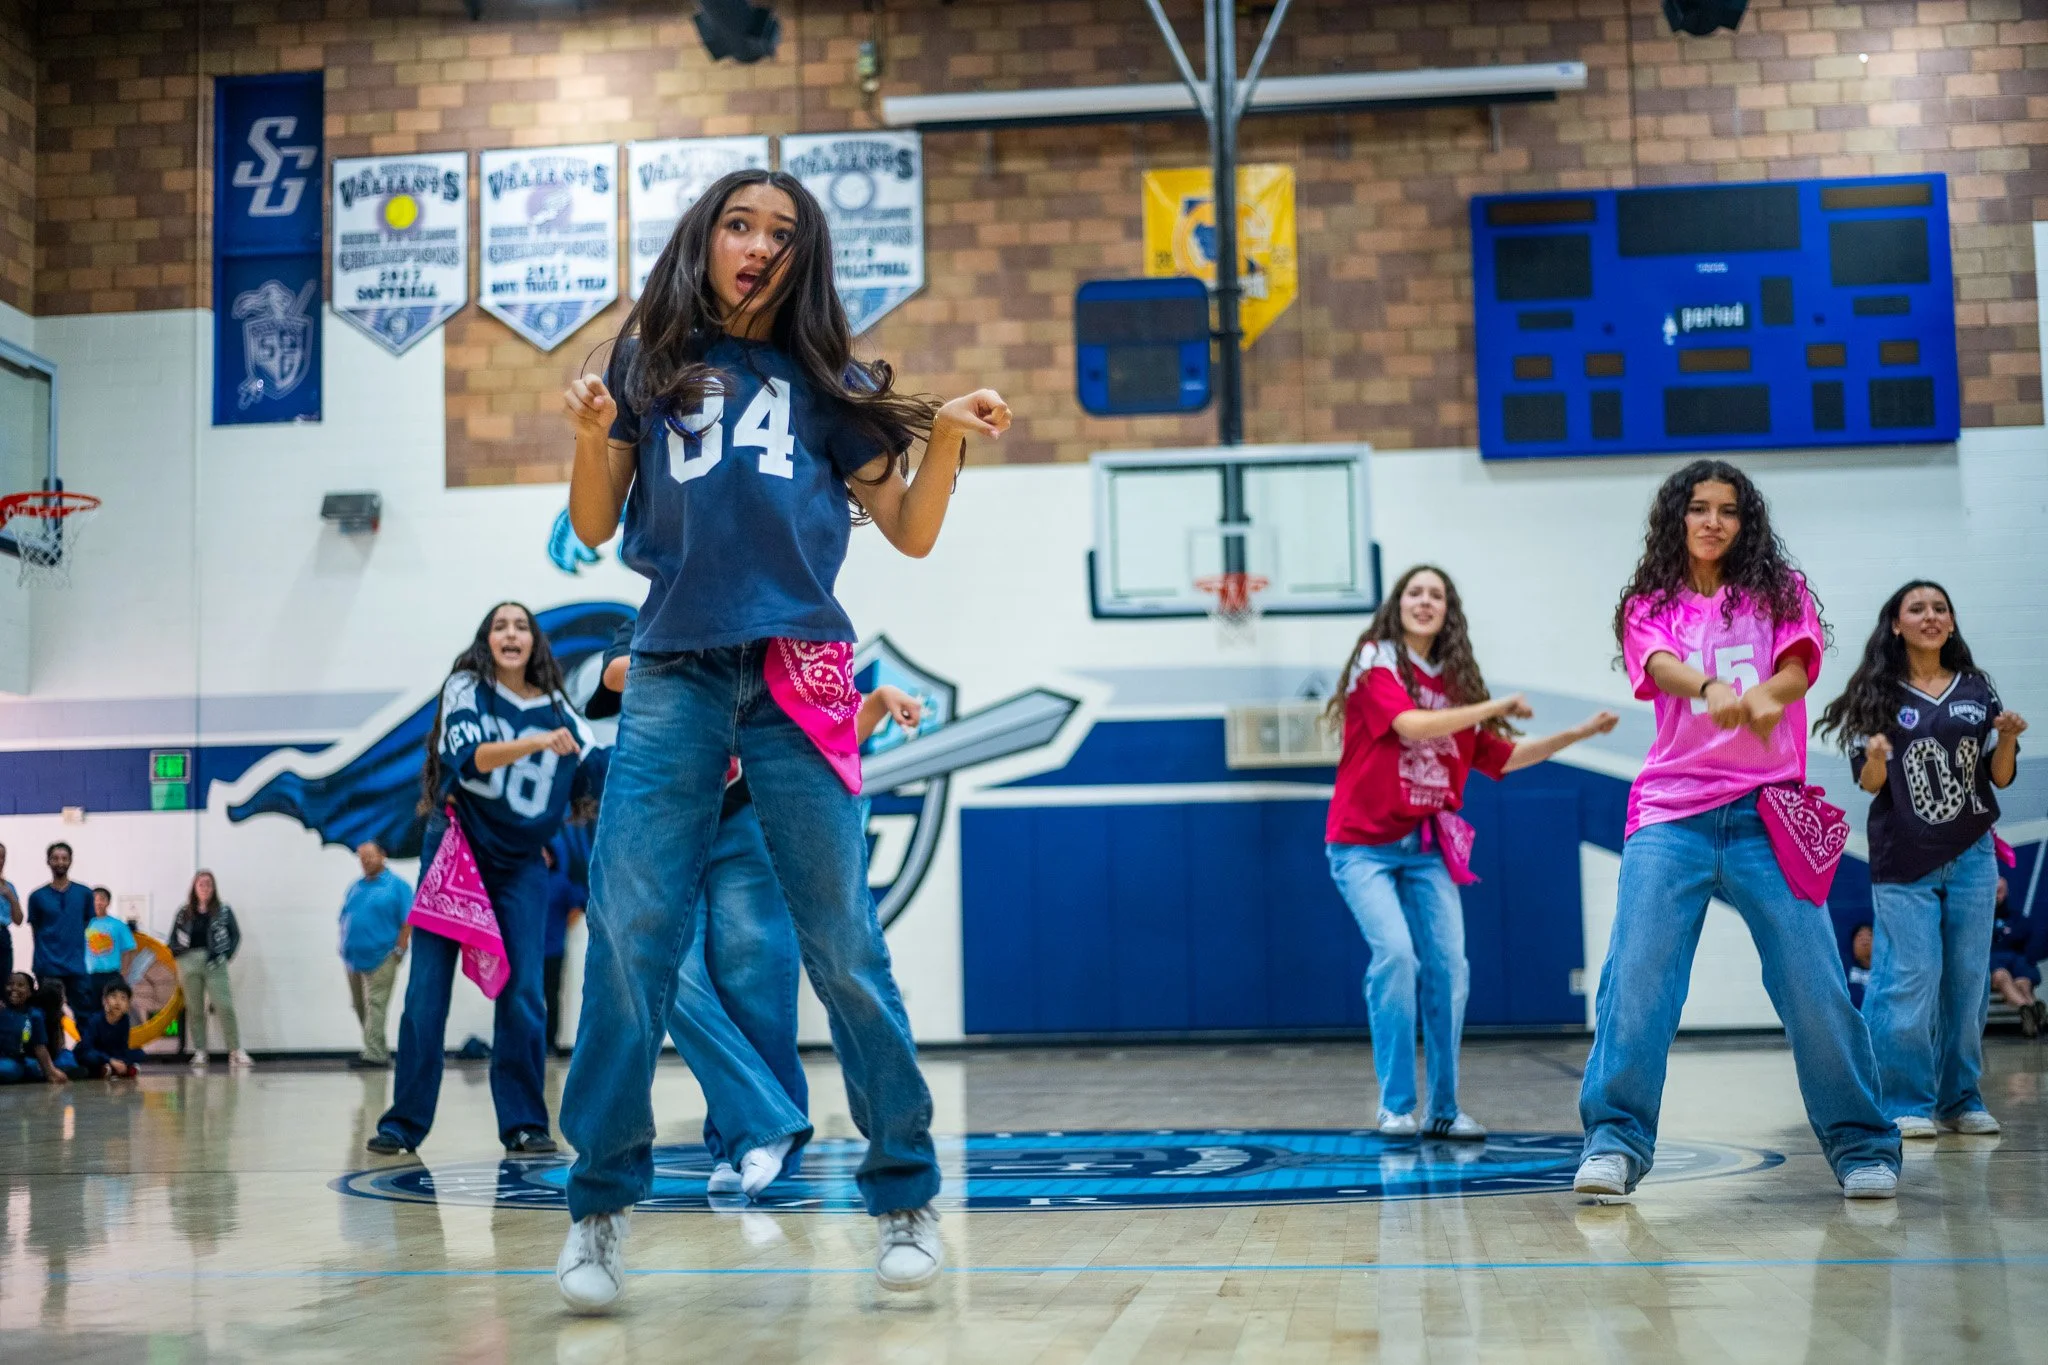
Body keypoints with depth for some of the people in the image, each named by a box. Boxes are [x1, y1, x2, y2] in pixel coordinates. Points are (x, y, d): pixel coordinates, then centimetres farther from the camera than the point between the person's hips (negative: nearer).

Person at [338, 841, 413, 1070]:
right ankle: (378, 1049, 25)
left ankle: (375, 1055, -11)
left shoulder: (397, 886, -3)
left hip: (380, 958, -7)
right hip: (354, 957, 7)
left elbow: (408, 922, -8)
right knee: (359, 1006, 13)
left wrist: (398, 952, -13)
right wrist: (344, 947, 10)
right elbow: (344, 919, 20)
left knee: (375, 1006, -11)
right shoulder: (355, 887, 16)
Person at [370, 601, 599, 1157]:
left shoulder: (557, 708, 2)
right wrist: (536, 743, -36)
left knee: (521, 992, -7)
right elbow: (468, 755, -23)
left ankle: (524, 1123, 0)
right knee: (426, 991, -3)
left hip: (520, 864, 2)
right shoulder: (465, 688, -5)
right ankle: (405, 1122, 5)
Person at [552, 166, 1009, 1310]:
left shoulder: (825, 381, 13)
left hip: (797, 676, -1)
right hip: (674, 675, 1)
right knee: (629, 930, -7)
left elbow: (912, 533, 11)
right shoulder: (651, 362, 14)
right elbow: (595, 526, 13)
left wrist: (949, 438, -5)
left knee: (843, 942, -2)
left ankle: (906, 1195, 7)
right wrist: (594, 434, -5)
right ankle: (602, 1204, 1)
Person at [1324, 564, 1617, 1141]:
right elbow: (1410, 724, -19)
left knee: (1448, 969, -3)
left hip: (1428, 848, 5)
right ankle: (1396, 1106, -12)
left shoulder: (1456, 681, 11)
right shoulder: (1375, 661, -4)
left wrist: (1580, 732, 15)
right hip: (1365, 843, -5)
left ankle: (1445, 1110, 8)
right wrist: (1496, 705, -12)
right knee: (1395, 953, -20)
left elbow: (1500, 756, 18)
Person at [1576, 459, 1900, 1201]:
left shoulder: (1779, 592, 15)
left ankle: (1861, 1144, 10)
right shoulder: (1649, 606, 13)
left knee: (1816, 984, -5)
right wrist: (1713, 690, -34)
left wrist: (1764, 697, -30)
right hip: (1671, 812, 0)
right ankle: (1615, 1140, -10)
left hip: (1765, 811, 0)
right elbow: (1661, 666, -9)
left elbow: (1800, 663, -4)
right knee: (1636, 977, -13)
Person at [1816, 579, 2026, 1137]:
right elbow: (1869, 783, -2)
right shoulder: (1878, 693, 1)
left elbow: (2000, 777, 9)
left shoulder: (1978, 688, 8)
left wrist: (2008, 738, -11)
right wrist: (1876, 757, -23)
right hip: (1903, 861, -3)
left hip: (1971, 857, 3)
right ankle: (1907, 1104, 3)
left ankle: (1961, 1099, 16)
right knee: (1910, 982, -6)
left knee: (1967, 981, 5)